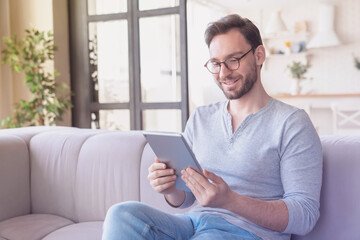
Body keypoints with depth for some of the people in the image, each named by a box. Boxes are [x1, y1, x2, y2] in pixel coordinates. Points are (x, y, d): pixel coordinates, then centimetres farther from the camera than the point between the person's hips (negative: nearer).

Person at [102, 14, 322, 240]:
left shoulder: (292, 122, -4)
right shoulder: (200, 118, 13)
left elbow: (305, 215, -11)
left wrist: (230, 200, -25)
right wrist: (169, 189, -9)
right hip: (193, 221, 5)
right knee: (121, 214, -24)